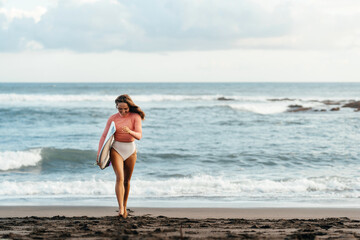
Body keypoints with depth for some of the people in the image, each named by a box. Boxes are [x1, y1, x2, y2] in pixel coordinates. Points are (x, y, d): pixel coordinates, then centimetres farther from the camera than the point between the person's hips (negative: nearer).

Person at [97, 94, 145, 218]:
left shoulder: (135, 117, -5)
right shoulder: (112, 118, -1)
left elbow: (139, 136, -16)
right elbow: (104, 135, 1)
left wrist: (129, 131, -37)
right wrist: (99, 152, -9)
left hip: (130, 149, 1)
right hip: (116, 149, -1)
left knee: (127, 180, 10)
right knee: (120, 178, -17)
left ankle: (125, 206, 26)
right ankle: (121, 208, -23)